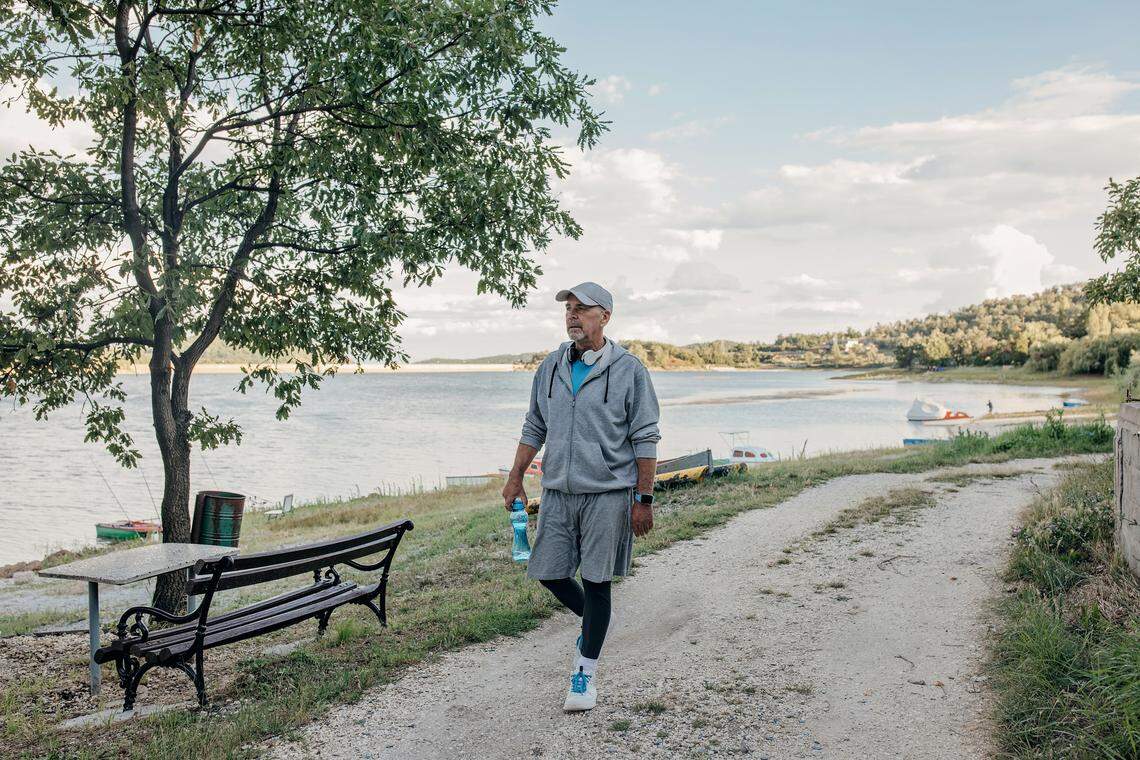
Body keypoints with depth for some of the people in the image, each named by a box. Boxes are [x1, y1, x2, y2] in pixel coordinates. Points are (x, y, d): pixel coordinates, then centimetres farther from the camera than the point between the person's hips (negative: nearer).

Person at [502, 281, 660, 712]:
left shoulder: (628, 370, -5)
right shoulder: (550, 368, 9)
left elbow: (645, 440, -5)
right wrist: (515, 478, 12)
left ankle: (585, 675, 15)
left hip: (608, 494, -5)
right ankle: (591, 622, 36)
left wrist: (643, 499, -9)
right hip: (557, 492, 5)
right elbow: (534, 428, 17)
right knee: (547, 572, 7)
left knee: (596, 582, 1)